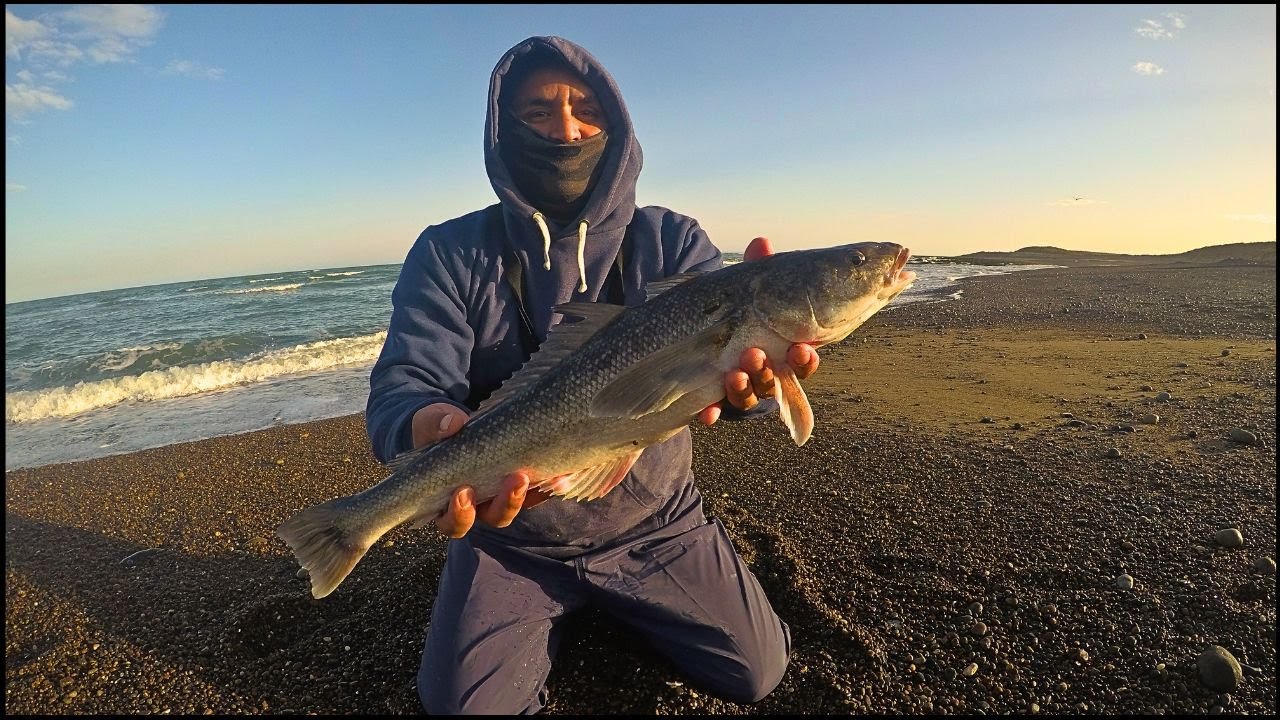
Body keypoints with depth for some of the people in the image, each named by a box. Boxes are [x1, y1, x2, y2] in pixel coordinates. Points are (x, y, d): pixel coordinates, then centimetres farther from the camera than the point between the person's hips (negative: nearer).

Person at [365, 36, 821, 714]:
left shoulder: (672, 242, -8)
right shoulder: (450, 254, -10)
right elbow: (402, 387, -20)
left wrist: (744, 374, -49)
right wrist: (440, 431, -45)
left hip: (655, 524, 1)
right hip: (511, 537, 0)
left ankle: (617, 603, 30)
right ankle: (549, 613, 27)